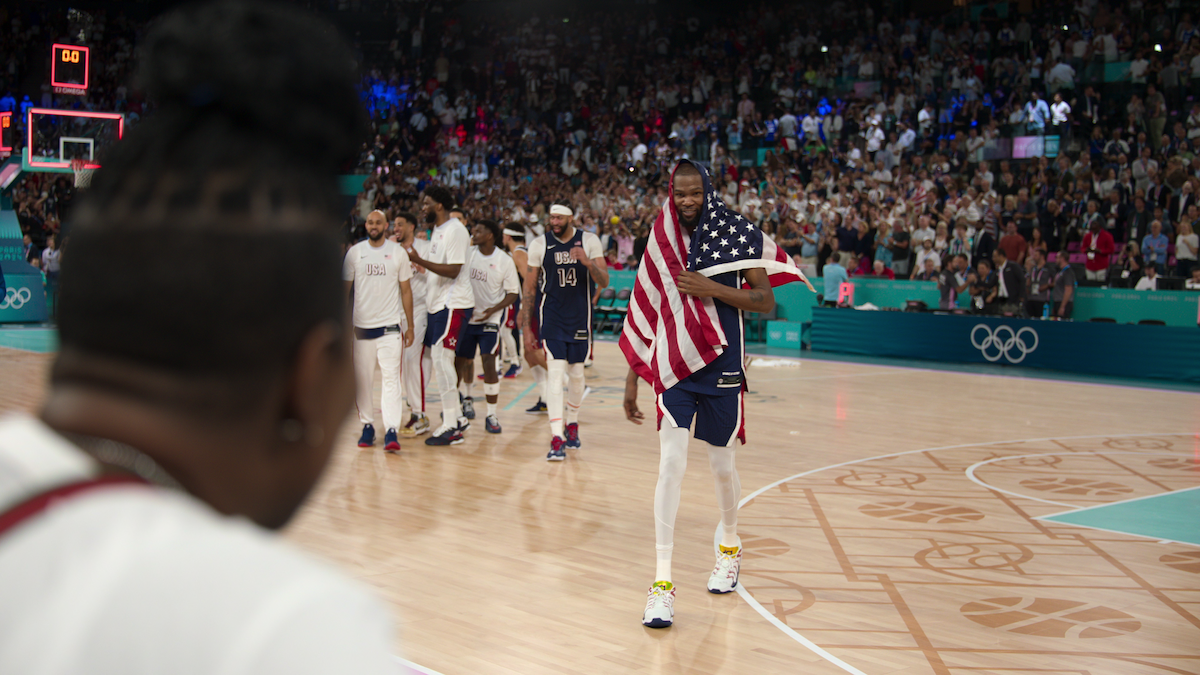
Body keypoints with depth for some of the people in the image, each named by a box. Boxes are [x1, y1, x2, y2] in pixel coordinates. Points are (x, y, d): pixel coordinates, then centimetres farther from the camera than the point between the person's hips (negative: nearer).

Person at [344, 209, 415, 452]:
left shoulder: (398, 252, 3)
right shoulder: (354, 252, 4)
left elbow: (406, 290, 8)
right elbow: (345, 288, 9)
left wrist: (410, 326, 5)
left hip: (390, 325, -1)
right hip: (361, 325, 2)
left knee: (391, 378, -9)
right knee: (363, 379, 6)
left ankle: (391, 431, -12)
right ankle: (367, 426, 18)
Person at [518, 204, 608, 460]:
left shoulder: (589, 241, -2)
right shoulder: (539, 244, -3)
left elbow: (604, 282, -5)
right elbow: (529, 289, 2)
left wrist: (587, 262, -24)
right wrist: (526, 328, -2)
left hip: (580, 318, 2)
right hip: (551, 318, -2)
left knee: (577, 374, 12)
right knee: (555, 373, -12)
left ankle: (572, 425, 35)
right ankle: (557, 439, -14)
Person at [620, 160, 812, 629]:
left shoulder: (737, 235, -3)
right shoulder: (662, 243, 4)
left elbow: (765, 300, -6)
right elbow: (646, 315, 9)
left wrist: (710, 288, -19)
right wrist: (632, 379, 9)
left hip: (721, 367, -1)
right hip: (674, 366, 1)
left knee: (721, 465, 11)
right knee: (671, 463, -9)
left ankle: (730, 546, 40)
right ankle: (662, 582, -5)